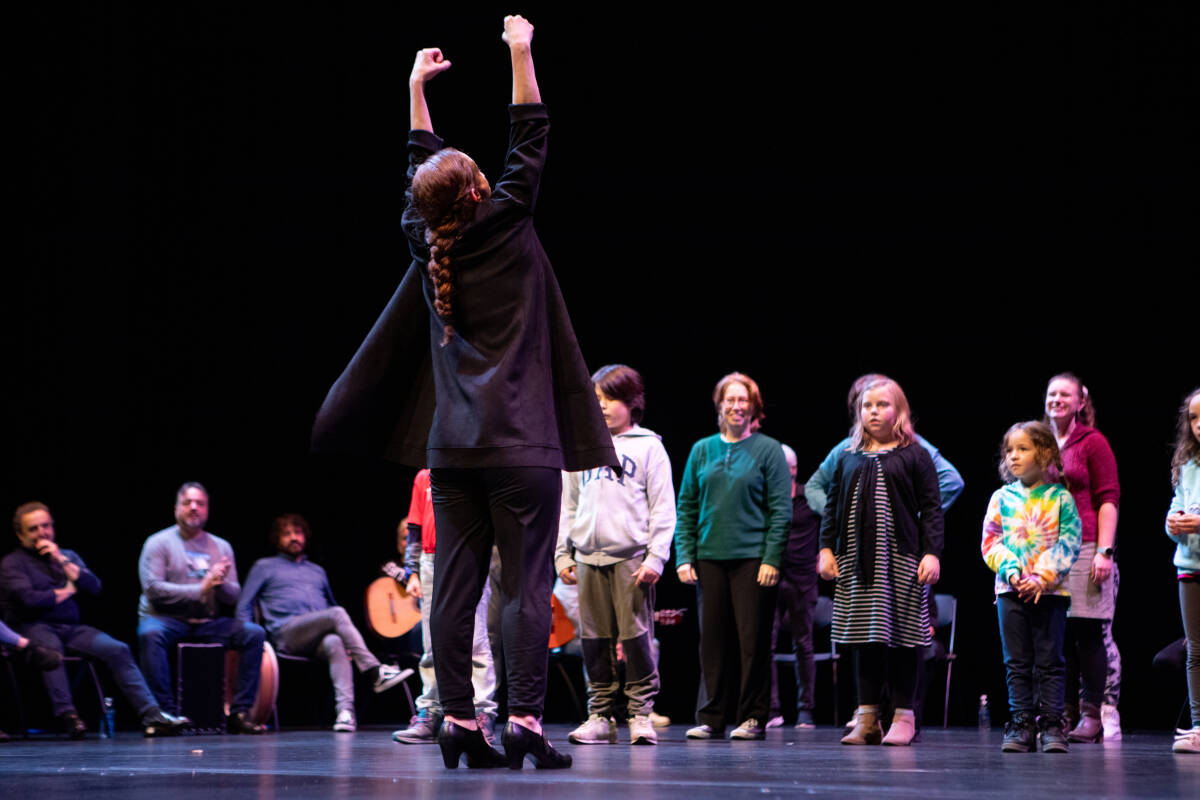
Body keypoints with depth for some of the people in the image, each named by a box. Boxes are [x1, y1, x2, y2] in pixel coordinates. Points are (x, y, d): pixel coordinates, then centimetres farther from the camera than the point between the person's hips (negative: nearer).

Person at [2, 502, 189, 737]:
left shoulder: (68, 556, 23)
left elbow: (94, 588, 9)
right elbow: (29, 599, -12)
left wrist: (63, 562, 1)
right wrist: (67, 591, 3)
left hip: (71, 628, 5)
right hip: (34, 627, -5)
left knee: (117, 650, -18)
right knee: (51, 653, -40)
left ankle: (152, 716, -25)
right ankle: (67, 717, -40)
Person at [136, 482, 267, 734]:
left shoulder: (221, 547, 16)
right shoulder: (158, 543, 2)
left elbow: (234, 597, 10)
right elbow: (153, 589, -12)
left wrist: (221, 583, -15)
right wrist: (200, 590, -16)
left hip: (208, 621, 4)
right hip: (166, 618, -4)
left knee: (254, 633, -17)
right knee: (150, 634, -37)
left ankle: (239, 713, -17)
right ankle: (168, 711, -35)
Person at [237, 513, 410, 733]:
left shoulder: (317, 572, 34)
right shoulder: (265, 567, 22)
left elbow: (331, 604, 38)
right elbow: (244, 607, 16)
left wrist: (350, 641, 20)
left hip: (318, 638, 3)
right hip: (288, 633, -3)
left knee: (334, 643, -37)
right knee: (337, 614, -31)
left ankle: (345, 710, -54)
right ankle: (375, 673, -40)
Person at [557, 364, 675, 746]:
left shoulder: (648, 446, 4)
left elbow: (663, 507, 0)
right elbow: (567, 504, 19)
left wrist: (655, 557, -8)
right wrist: (561, 554, 11)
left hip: (631, 557, -4)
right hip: (588, 557, 4)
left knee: (636, 636, -7)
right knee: (595, 639, 3)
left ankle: (641, 714, -1)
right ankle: (600, 717, 8)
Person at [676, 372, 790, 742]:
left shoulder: (768, 450, 2)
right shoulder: (702, 450, 12)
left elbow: (780, 510, -2)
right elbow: (686, 507, 12)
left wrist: (772, 559, -10)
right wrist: (684, 556, 2)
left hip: (753, 558, -3)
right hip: (710, 558, 3)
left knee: (753, 639, -2)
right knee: (712, 641, 3)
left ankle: (753, 717, 5)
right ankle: (712, 717, 9)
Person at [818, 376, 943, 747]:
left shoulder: (914, 456, 3)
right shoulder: (849, 459, 14)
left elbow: (931, 508, -1)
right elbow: (833, 506, 16)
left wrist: (932, 553, -9)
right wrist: (826, 548, 6)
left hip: (900, 557, -4)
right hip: (856, 559, 4)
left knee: (900, 634, -3)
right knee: (863, 638, 4)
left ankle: (903, 717, 4)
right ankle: (867, 719, 8)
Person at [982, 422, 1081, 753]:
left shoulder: (1060, 498, 2)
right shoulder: (1002, 498, 8)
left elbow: (1069, 544, -4)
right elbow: (991, 543, 5)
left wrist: (1042, 577, -15)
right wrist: (1011, 572, -12)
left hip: (1051, 590, -2)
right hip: (1011, 589, 2)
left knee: (1049, 661, 0)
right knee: (1017, 663, 3)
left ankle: (1052, 725, 4)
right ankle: (1022, 725, 7)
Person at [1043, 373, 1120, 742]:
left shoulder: (1093, 442, 3)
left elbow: (1108, 499, -2)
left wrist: (1104, 551, -11)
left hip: (1083, 548, -4)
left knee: (1087, 633, -5)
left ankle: (1092, 715, -2)